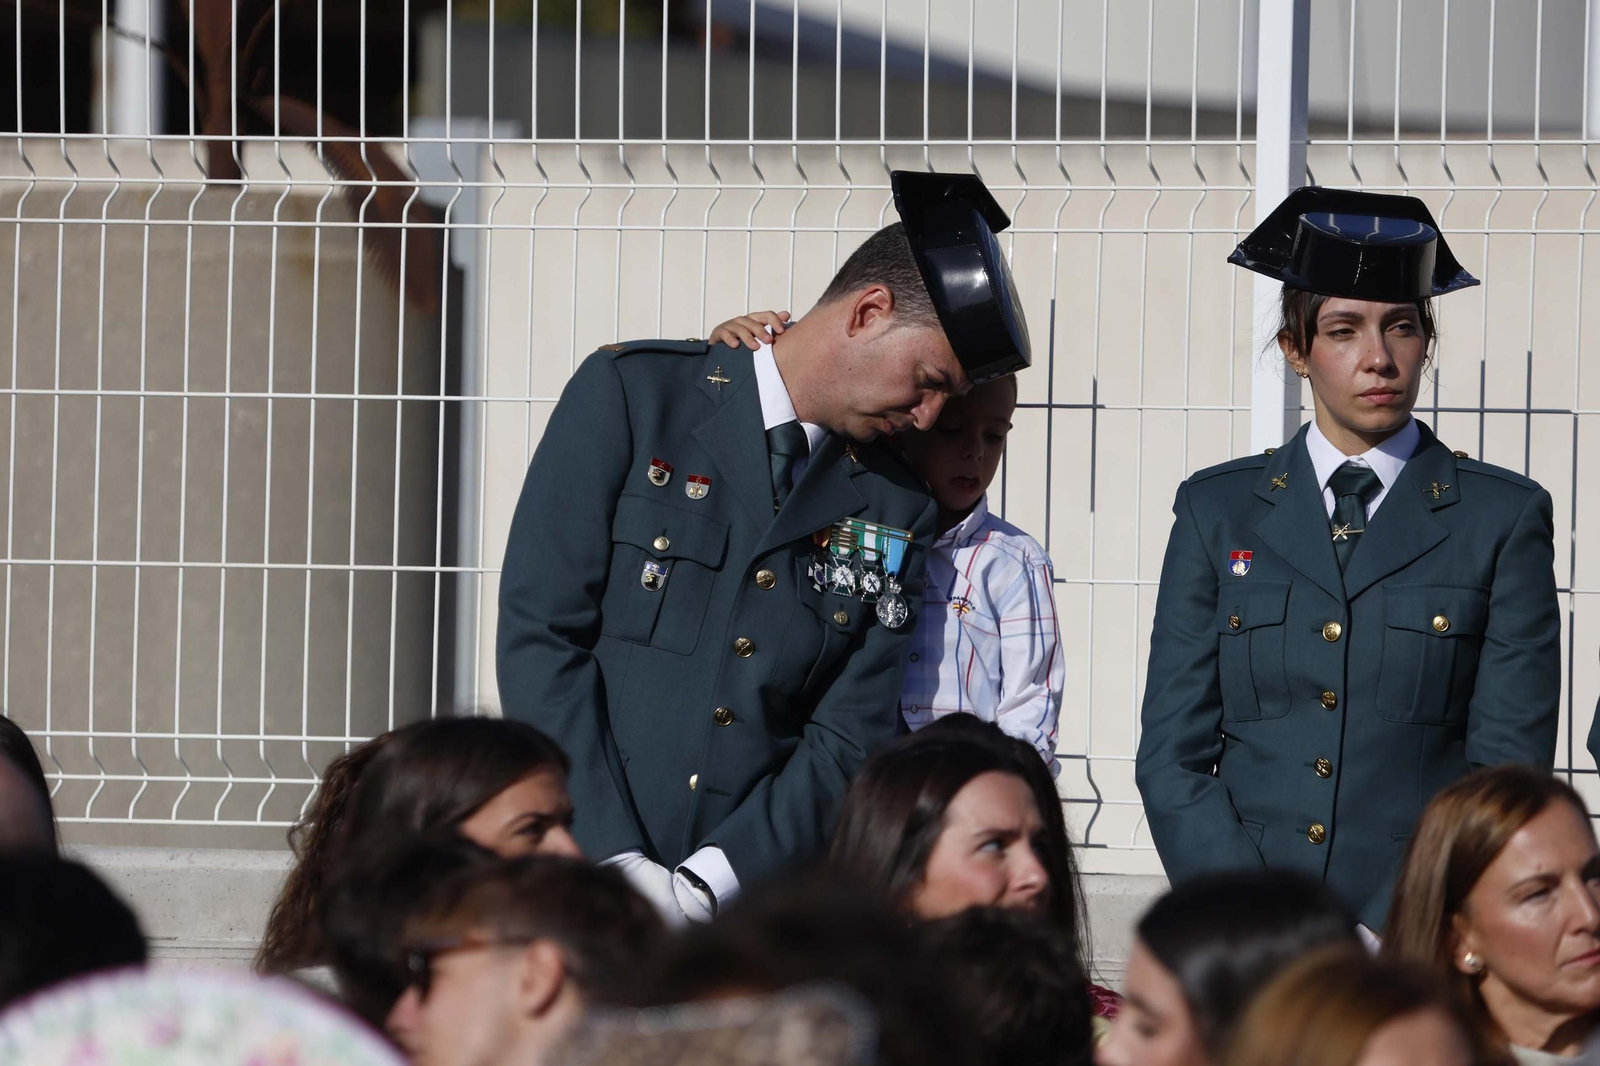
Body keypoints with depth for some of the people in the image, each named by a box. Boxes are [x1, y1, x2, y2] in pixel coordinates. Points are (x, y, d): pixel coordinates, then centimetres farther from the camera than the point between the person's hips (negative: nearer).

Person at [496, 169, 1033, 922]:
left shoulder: (894, 514, 9)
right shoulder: (632, 394, 2)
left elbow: (849, 740, 4)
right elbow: (540, 630, -4)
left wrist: (705, 884, -11)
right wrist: (619, 864, -12)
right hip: (576, 876, -2)